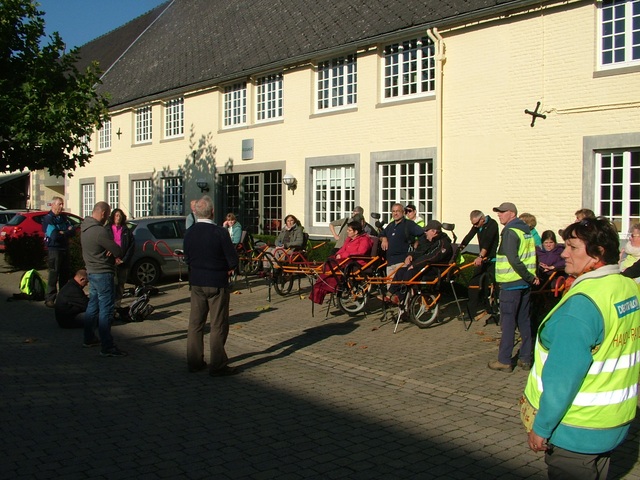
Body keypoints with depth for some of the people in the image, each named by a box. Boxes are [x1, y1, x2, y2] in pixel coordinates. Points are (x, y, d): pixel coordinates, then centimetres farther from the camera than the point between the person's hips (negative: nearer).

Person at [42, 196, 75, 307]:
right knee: (54, 274, -6)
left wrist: (62, 233, -12)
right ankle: (49, 299, -1)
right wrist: (66, 232, -5)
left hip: (65, 249, 7)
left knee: (65, 274, 11)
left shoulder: (63, 218, 14)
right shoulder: (48, 218, -8)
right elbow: (54, 235, -19)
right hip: (54, 249, -7)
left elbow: (73, 231, 5)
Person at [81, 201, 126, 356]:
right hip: (103, 274, -10)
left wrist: (113, 254, -8)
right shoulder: (99, 231, -23)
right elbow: (117, 251, -20)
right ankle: (107, 347, -6)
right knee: (106, 310, -8)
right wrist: (117, 256, 2)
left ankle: (89, 338, 32)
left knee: (93, 305, 21)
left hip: (92, 271, 10)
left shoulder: (85, 227, 8)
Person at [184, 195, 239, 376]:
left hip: (196, 283, 6)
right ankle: (217, 365, 6)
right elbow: (233, 260, -15)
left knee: (195, 323, 15)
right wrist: (229, 269, 5)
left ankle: (194, 361, 23)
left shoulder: (189, 233, -1)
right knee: (218, 325, 3)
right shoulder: (219, 232, -18)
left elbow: (187, 258, 7)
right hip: (217, 283, -5)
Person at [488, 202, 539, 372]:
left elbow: (513, 260, -23)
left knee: (508, 322, -4)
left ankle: (504, 361, 0)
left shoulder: (510, 232, -14)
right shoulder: (526, 230, 14)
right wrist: (531, 276, 8)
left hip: (511, 283, -8)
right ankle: (525, 359, 17)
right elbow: (530, 255, 16)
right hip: (525, 283, 9)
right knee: (524, 320, 12)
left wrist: (529, 277, -16)